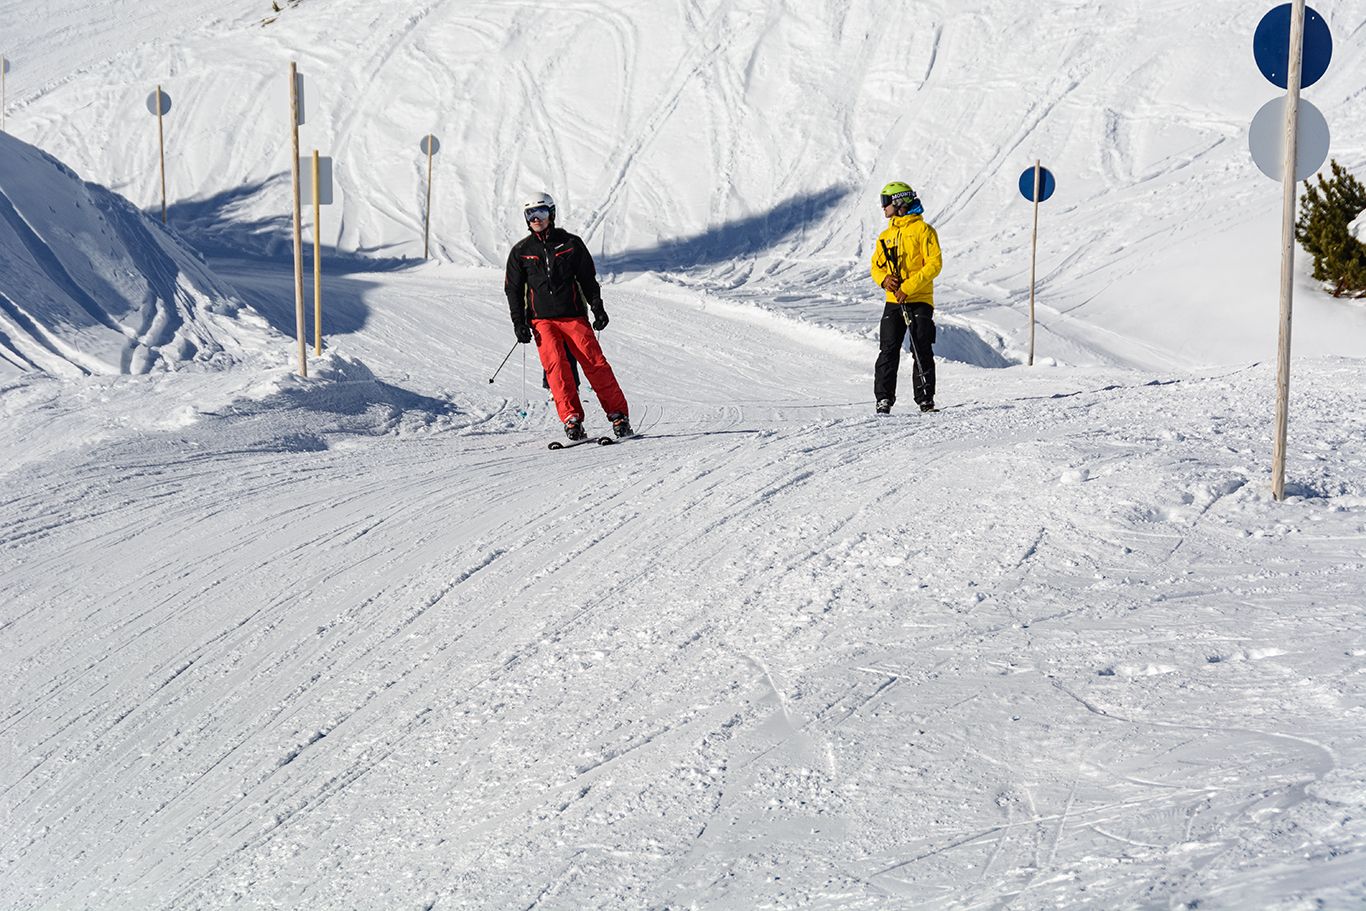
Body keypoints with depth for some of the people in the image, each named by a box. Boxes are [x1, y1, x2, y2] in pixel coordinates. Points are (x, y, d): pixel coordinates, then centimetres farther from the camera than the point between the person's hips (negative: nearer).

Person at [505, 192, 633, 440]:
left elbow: (588, 279, 12)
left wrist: (598, 308, 1)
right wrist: (519, 323, 1)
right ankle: (572, 420, -22)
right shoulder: (521, 251, 8)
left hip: (573, 316, 0)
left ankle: (619, 416, -3)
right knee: (556, 365, -19)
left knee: (595, 363, -10)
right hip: (542, 320, 0)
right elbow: (513, 289, 12)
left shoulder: (570, 243, 7)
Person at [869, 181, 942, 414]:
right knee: (888, 351, -3)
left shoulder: (922, 230, -2)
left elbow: (934, 264, -10)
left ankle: (925, 399, 1)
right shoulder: (885, 236, 17)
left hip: (920, 301, -5)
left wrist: (908, 287, -17)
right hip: (894, 301, 5)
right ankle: (884, 399, -2)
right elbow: (876, 266, 19)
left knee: (922, 351, -3)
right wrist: (884, 279, -6)